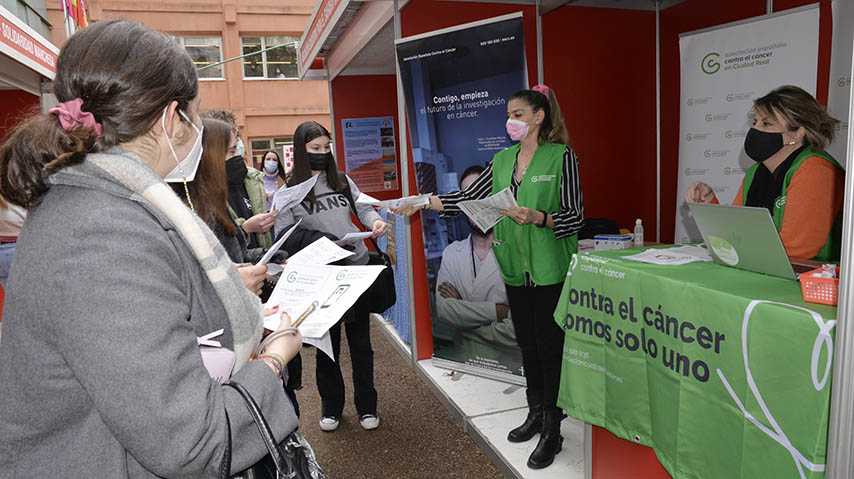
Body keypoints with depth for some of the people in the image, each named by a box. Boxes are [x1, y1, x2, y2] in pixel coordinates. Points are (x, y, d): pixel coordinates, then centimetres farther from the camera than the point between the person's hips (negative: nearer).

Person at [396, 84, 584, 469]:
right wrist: (423, 202, 1)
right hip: (516, 269, 6)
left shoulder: (561, 156, -6)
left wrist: (537, 217, -24)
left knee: (550, 347, 0)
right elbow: (468, 198, 8)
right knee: (527, 345, 16)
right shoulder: (503, 160, 11)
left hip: (550, 270, -6)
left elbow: (575, 216, -8)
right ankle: (535, 414, 33)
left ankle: (552, 431, 14)